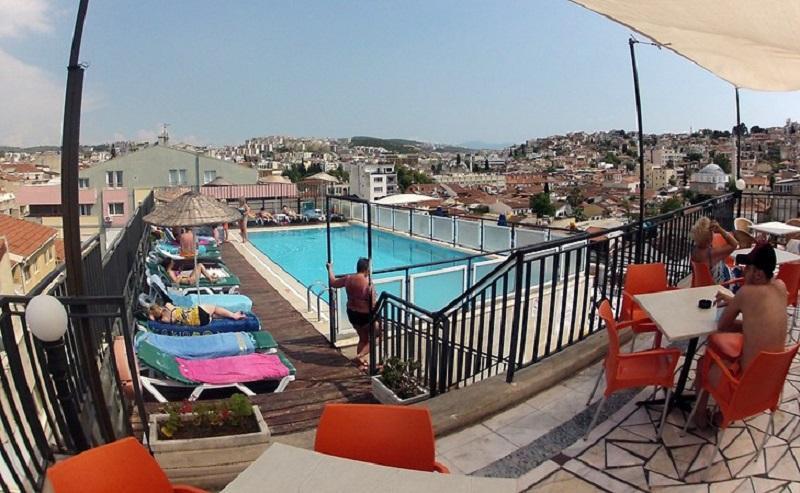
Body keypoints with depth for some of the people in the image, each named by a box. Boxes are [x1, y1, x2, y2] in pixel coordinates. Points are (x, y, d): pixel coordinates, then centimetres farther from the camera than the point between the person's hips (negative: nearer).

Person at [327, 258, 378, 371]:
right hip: (365, 315, -7)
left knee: (363, 338, 23)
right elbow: (373, 304, -21)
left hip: (352, 313, 7)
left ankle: (361, 364, 28)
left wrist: (330, 269, 28)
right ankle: (359, 356, 3)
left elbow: (333, 282, 14)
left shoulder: (348, 279, -3)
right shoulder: (368, 283, -22)